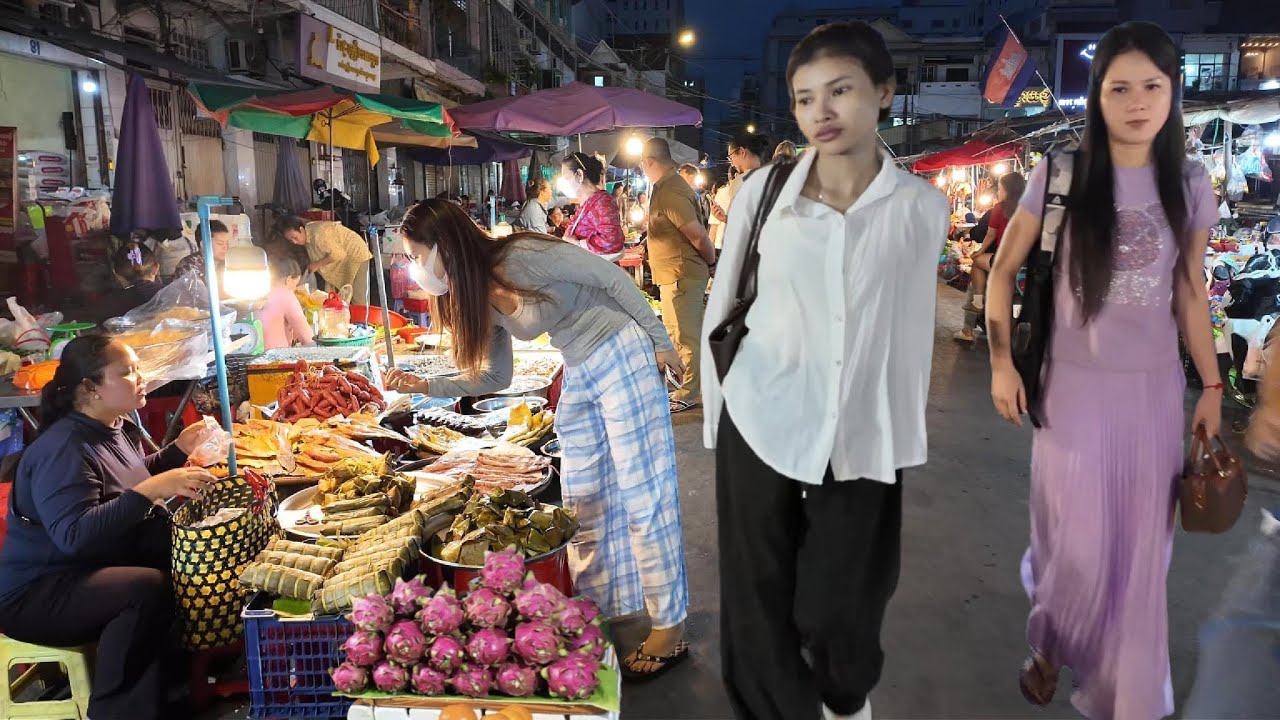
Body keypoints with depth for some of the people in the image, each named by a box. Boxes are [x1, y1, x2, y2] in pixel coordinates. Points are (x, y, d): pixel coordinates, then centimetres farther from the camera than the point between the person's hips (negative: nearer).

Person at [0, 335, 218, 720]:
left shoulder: (116, 428, 4)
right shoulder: (63, 449, -24)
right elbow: (75, 535, -34)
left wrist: (178, 451, 8)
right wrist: (150, 491, -40)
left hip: (103, 568, 9)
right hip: (36, 592, -9)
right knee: (148, 587, -34)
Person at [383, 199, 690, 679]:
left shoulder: (519, 259, -22)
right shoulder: (477, 299, 3)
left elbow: (612, 277, -16)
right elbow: (493, 377, 12)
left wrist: (660, 342, -13)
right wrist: (426, 386, 2)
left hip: (623, 357, -8)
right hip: (579, 375, 8)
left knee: (643, 495, -2)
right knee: (582, 501, 12)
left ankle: (670, 629, 9)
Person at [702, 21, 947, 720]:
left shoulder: (921, 206, -2)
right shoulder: (763, 188, -3)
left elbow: (913, 330, 5)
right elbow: (721, 305, 3)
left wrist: (903, 437, 9)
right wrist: (717, 412, 4)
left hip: (860, 441, 1)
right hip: (759, 427, 0)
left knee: (841, 607, 13)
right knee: (758, 602, 10)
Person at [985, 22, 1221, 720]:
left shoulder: (1190, 185, 2)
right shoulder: (1059, 175, -7)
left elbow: (1190, 294, 9)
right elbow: (1003, 272, 0)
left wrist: (1212, 387, 8)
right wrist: (1002, 362, -6)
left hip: (1154, 390, 3)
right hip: (1073, 386, -3)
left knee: (1140, 549, 13)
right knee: (1076, 543, 4)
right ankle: (1047, 643, 37)